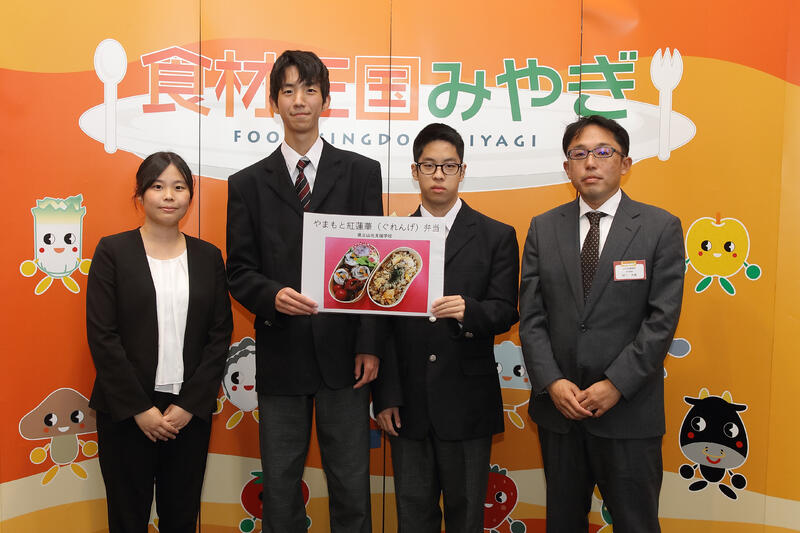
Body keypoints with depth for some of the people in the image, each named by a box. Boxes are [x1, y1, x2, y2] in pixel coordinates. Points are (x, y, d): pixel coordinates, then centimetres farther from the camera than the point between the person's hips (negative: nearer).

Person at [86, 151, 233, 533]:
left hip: (190, 411, 2)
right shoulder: (113, 251, -1)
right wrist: (140, 408, -10)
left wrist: (190, 404, -6)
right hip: (126, 411, -2)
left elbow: (221, 334, 3)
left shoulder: (208, 256, 7)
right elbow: (102, 336, -6)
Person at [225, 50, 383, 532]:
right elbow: (239, 271, 4)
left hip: (343, 352, -1)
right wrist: (273, 296, -18)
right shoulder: (247, 183, 7)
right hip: (280, 356, 1)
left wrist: (369, 346, -6)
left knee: (351, 488, 8)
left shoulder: (361, 172, 4)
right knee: (280, 491, 12)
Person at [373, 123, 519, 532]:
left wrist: (467, 311, -26)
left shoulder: (497, 236, 3)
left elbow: (505, 312, -4)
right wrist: (385, 395, -2)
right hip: (407, 403, 2)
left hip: (467, 402, -1)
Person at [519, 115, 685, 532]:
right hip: (557, 406, 3)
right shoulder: (543, 229, 5)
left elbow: (662, 319, -9)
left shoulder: (660, 228, -2)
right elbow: (531, 317, 1)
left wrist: (615, 385, -16)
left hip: (629, 410, -2)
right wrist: (553, 383, -11)